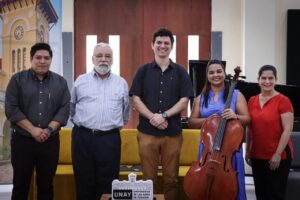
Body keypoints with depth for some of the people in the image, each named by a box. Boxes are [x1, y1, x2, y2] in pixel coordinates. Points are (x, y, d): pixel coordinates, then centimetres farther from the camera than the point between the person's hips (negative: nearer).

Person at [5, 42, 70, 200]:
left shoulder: (60, 82, 6)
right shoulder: (17, 79, 1)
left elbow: (64, 109, 0)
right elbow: (11, 109, -7)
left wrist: (49, 129, -14)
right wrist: (32, 129, -15)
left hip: (50, 141, 2)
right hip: (22, 140, -1)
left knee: (46, 184, 10)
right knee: (20, 184, 7)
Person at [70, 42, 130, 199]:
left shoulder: (121, 83, 8)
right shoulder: (81, 81, 7)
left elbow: (126, 110, 18)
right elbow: (71, 107, 16)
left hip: (110, 139, 0)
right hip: (83, 137, 0)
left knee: (107, 184, 6)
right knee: (84, 182, 9)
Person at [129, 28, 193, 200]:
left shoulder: (180, 72, 6)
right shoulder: (143, 71, 7)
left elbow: (184, 101, 0)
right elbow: (136, 99, 1)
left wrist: (164, 115, -14)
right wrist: (152, 117, -14)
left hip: (173, 132, 0)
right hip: (147, 131, 0)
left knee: (171, 179, 6)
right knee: (149, 178, 5)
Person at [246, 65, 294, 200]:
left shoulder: (282, 100, -10)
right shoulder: (252, 101, 7)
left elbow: (287, 130, -13)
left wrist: (277, 154, -16)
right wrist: (248, 151, 11)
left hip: (278, 156, -5)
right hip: (257, 156, 6)